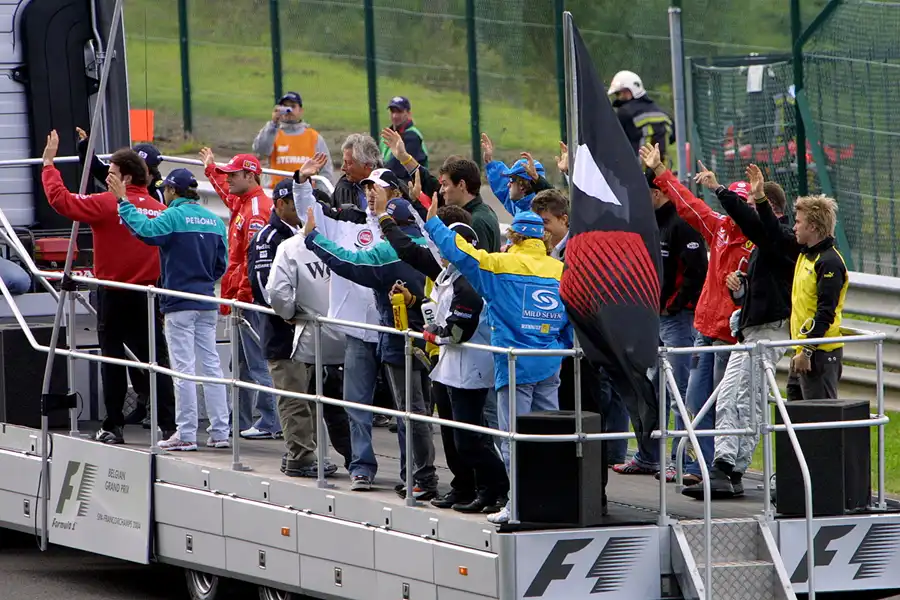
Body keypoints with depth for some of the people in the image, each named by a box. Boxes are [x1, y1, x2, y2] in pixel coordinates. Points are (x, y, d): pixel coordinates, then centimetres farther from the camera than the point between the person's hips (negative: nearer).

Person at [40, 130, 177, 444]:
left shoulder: (107, 204, -12)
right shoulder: (159, 209, 1)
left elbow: (61, 200, -12)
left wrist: (48, 164, -1)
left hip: (113, 296, -3)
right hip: (148, 295, 3)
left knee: (113, 360, 6)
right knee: (155, 361, 5)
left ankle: (113, 426, 8)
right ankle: (169, 426, 0)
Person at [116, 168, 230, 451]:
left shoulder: (174, 216, -11)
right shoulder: (215, 221, 9)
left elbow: (146, 231, -29)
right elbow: (222, 264, 13)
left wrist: (123, 202, -21)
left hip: (180, 303, -6)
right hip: (207, 304, 6)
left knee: (184, 367, -4)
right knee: (211, 365, 9)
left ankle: (186, 434, -3)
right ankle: (220, 432, 9)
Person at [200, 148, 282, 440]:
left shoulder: (256, 209, -16)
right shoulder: (242, 203, 14)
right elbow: (228, 192, 42)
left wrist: (242, 295, -22)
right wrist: (211, 169, 55)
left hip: (251, 297, -10)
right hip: (244, 297, 10)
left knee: (256, 361, -8)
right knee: (242, 363, 14)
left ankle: (270, 423, -7)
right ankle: (241, 421, 21)